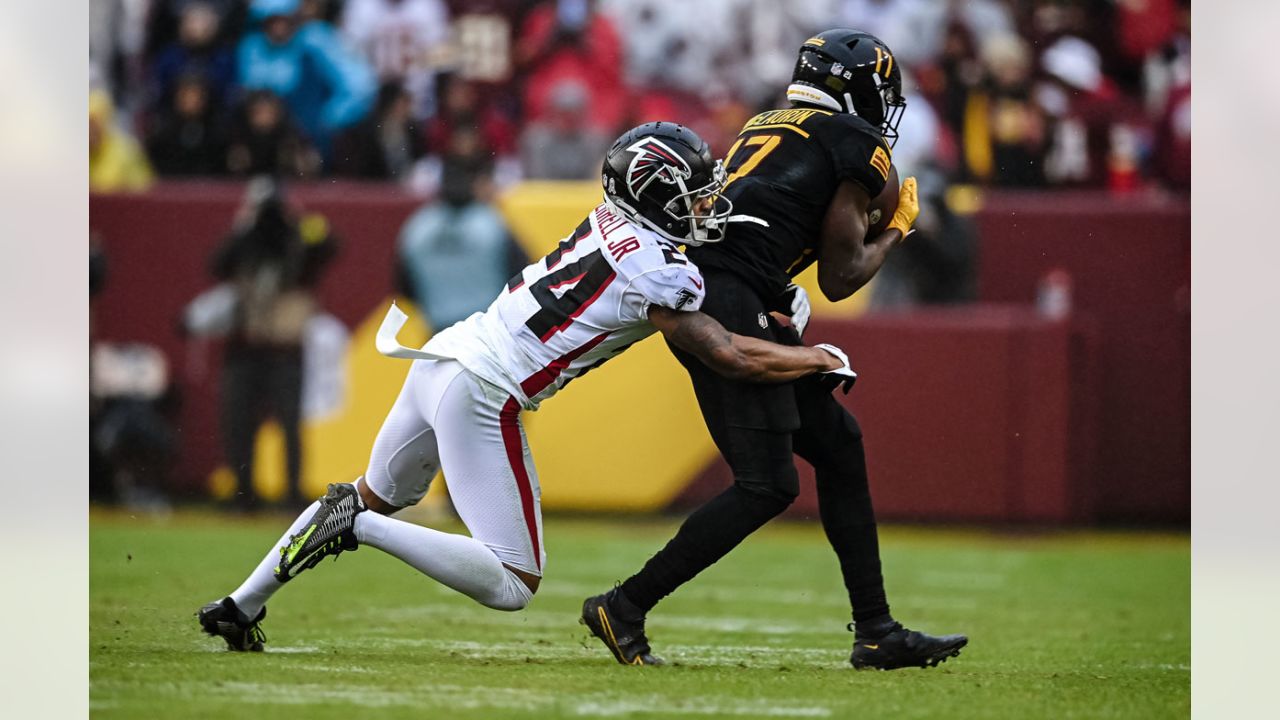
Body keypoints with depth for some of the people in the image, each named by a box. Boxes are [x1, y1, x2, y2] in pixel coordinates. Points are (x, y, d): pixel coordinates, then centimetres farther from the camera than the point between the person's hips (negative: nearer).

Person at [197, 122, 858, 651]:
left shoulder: (611, 220, 8)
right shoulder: (658, 274, -15)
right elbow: (731, 358, -11)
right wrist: (820, 360, 3)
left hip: (442, 358, 9)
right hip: (482, 397, -9)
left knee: (377, 498, 31)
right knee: (512, 586, -4)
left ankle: (239, 607, 33)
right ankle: (359, 528, -11)